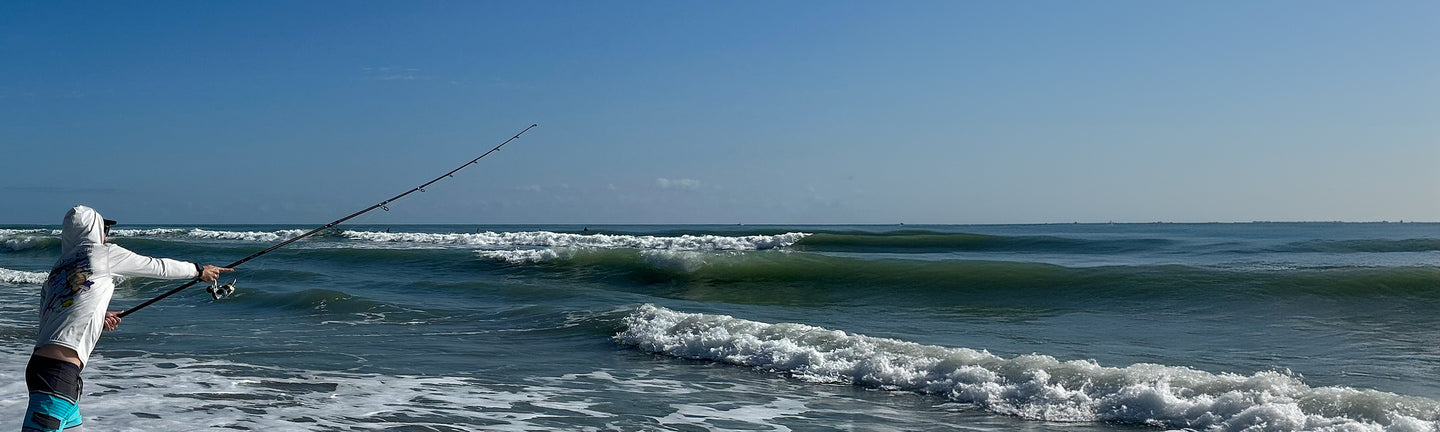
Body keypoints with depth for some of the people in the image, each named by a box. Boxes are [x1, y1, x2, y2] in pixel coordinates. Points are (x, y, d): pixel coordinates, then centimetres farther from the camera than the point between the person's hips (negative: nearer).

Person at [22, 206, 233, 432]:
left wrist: (98, 318, 22)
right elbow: (158, 267, 13)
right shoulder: (103, 254, 2)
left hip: (40, 363, 8)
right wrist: (199, 270, 27)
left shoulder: (58, 269, 20)